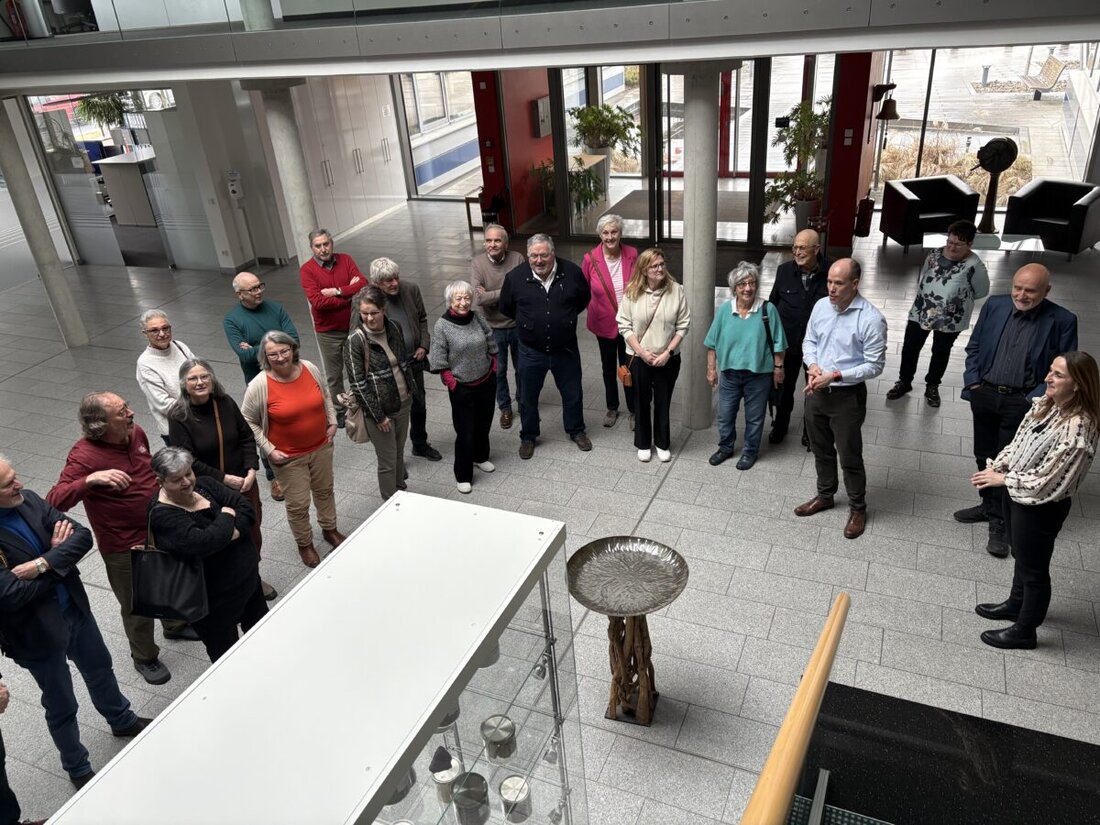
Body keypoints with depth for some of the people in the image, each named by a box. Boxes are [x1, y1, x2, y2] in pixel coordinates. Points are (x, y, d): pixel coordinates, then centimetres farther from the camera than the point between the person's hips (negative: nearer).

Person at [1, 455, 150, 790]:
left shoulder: (28, 500, -10)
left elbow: (82, 536, -13)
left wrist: (43, 563, -30)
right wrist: (58, 557, -18)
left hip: (75, 608, 6)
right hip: (36, 632, -6)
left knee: (100, 669, 28)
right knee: (62, 706, 15)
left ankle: (123, 721, 55)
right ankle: (78, 769, 40)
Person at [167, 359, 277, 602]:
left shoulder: (225, 403, -5)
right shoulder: (178, 416, -15)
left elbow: (247, 437, 3)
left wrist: (251, 470, -10)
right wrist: (224, 479, -19)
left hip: (244, 482, 4)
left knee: (252, 531, 17)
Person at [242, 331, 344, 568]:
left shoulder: (310, 369, -11)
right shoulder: (259, 386, -22)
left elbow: (325, 397, 9)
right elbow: (248, 422, -11)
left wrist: (332, 422, 2)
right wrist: (269, 450, -14)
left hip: (321, 447, 4)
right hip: (288, 456, -4)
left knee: (325, 490, 24)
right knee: (298, 504, 8)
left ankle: (329, 529, 49)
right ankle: (304, 544, 34)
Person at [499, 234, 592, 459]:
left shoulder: (572, 272, -12)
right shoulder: (515, 277, -14)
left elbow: (584, 298, 7)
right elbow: (506, 308, 4)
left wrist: (565, 317, 8)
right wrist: (528, 322, 8)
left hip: (566, 349, 1)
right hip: (531, 351, 0)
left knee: (572, 394, 17)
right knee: (528, 397, 15)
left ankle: (576, 431, 41)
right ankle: (528, 437, 36)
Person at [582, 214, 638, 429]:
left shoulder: (632, 255, -11)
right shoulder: (590, 258, -13)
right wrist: (592, 310, -1)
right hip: (604, 323, 1)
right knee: (608, 367, 18)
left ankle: (633, 410, 26)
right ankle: (612, 408, 37)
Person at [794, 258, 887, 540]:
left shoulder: (871, 319, -19)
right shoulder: (820, 306, -2)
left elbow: (875, 365, -16)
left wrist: (835, 376, -23)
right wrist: (813, 365, -10)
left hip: (848, 396, -5)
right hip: (816, 391, 6)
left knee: (849, 456, 6)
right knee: (821, 450, 20)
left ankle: (858, 509, 25)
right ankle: (824, 496, 40)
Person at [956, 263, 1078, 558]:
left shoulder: (1062, 321, -11)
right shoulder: (994, 306, -1)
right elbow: (974, 347, 9)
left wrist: (1035, 399, -14)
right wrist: (972, 383, 0)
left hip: (1021, 403, -4)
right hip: (985, 395, 4)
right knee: (984, 456, 18)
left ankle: (1000, 522, 18)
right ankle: (989, 506, 38)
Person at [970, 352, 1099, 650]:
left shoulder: (1076, 429, -30)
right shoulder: (1045, 404, -4)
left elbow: (1046, 481, -26)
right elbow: (1017, 443, 7)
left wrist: (1002, 479, -17)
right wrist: (996, 466, -7)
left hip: (1041, 508, -8)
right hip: (1018, 495, 8)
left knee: (1034, 569, 12)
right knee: (1021, 556, 28)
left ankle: (1024, 631, 32)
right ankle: (1016, 604, 51)